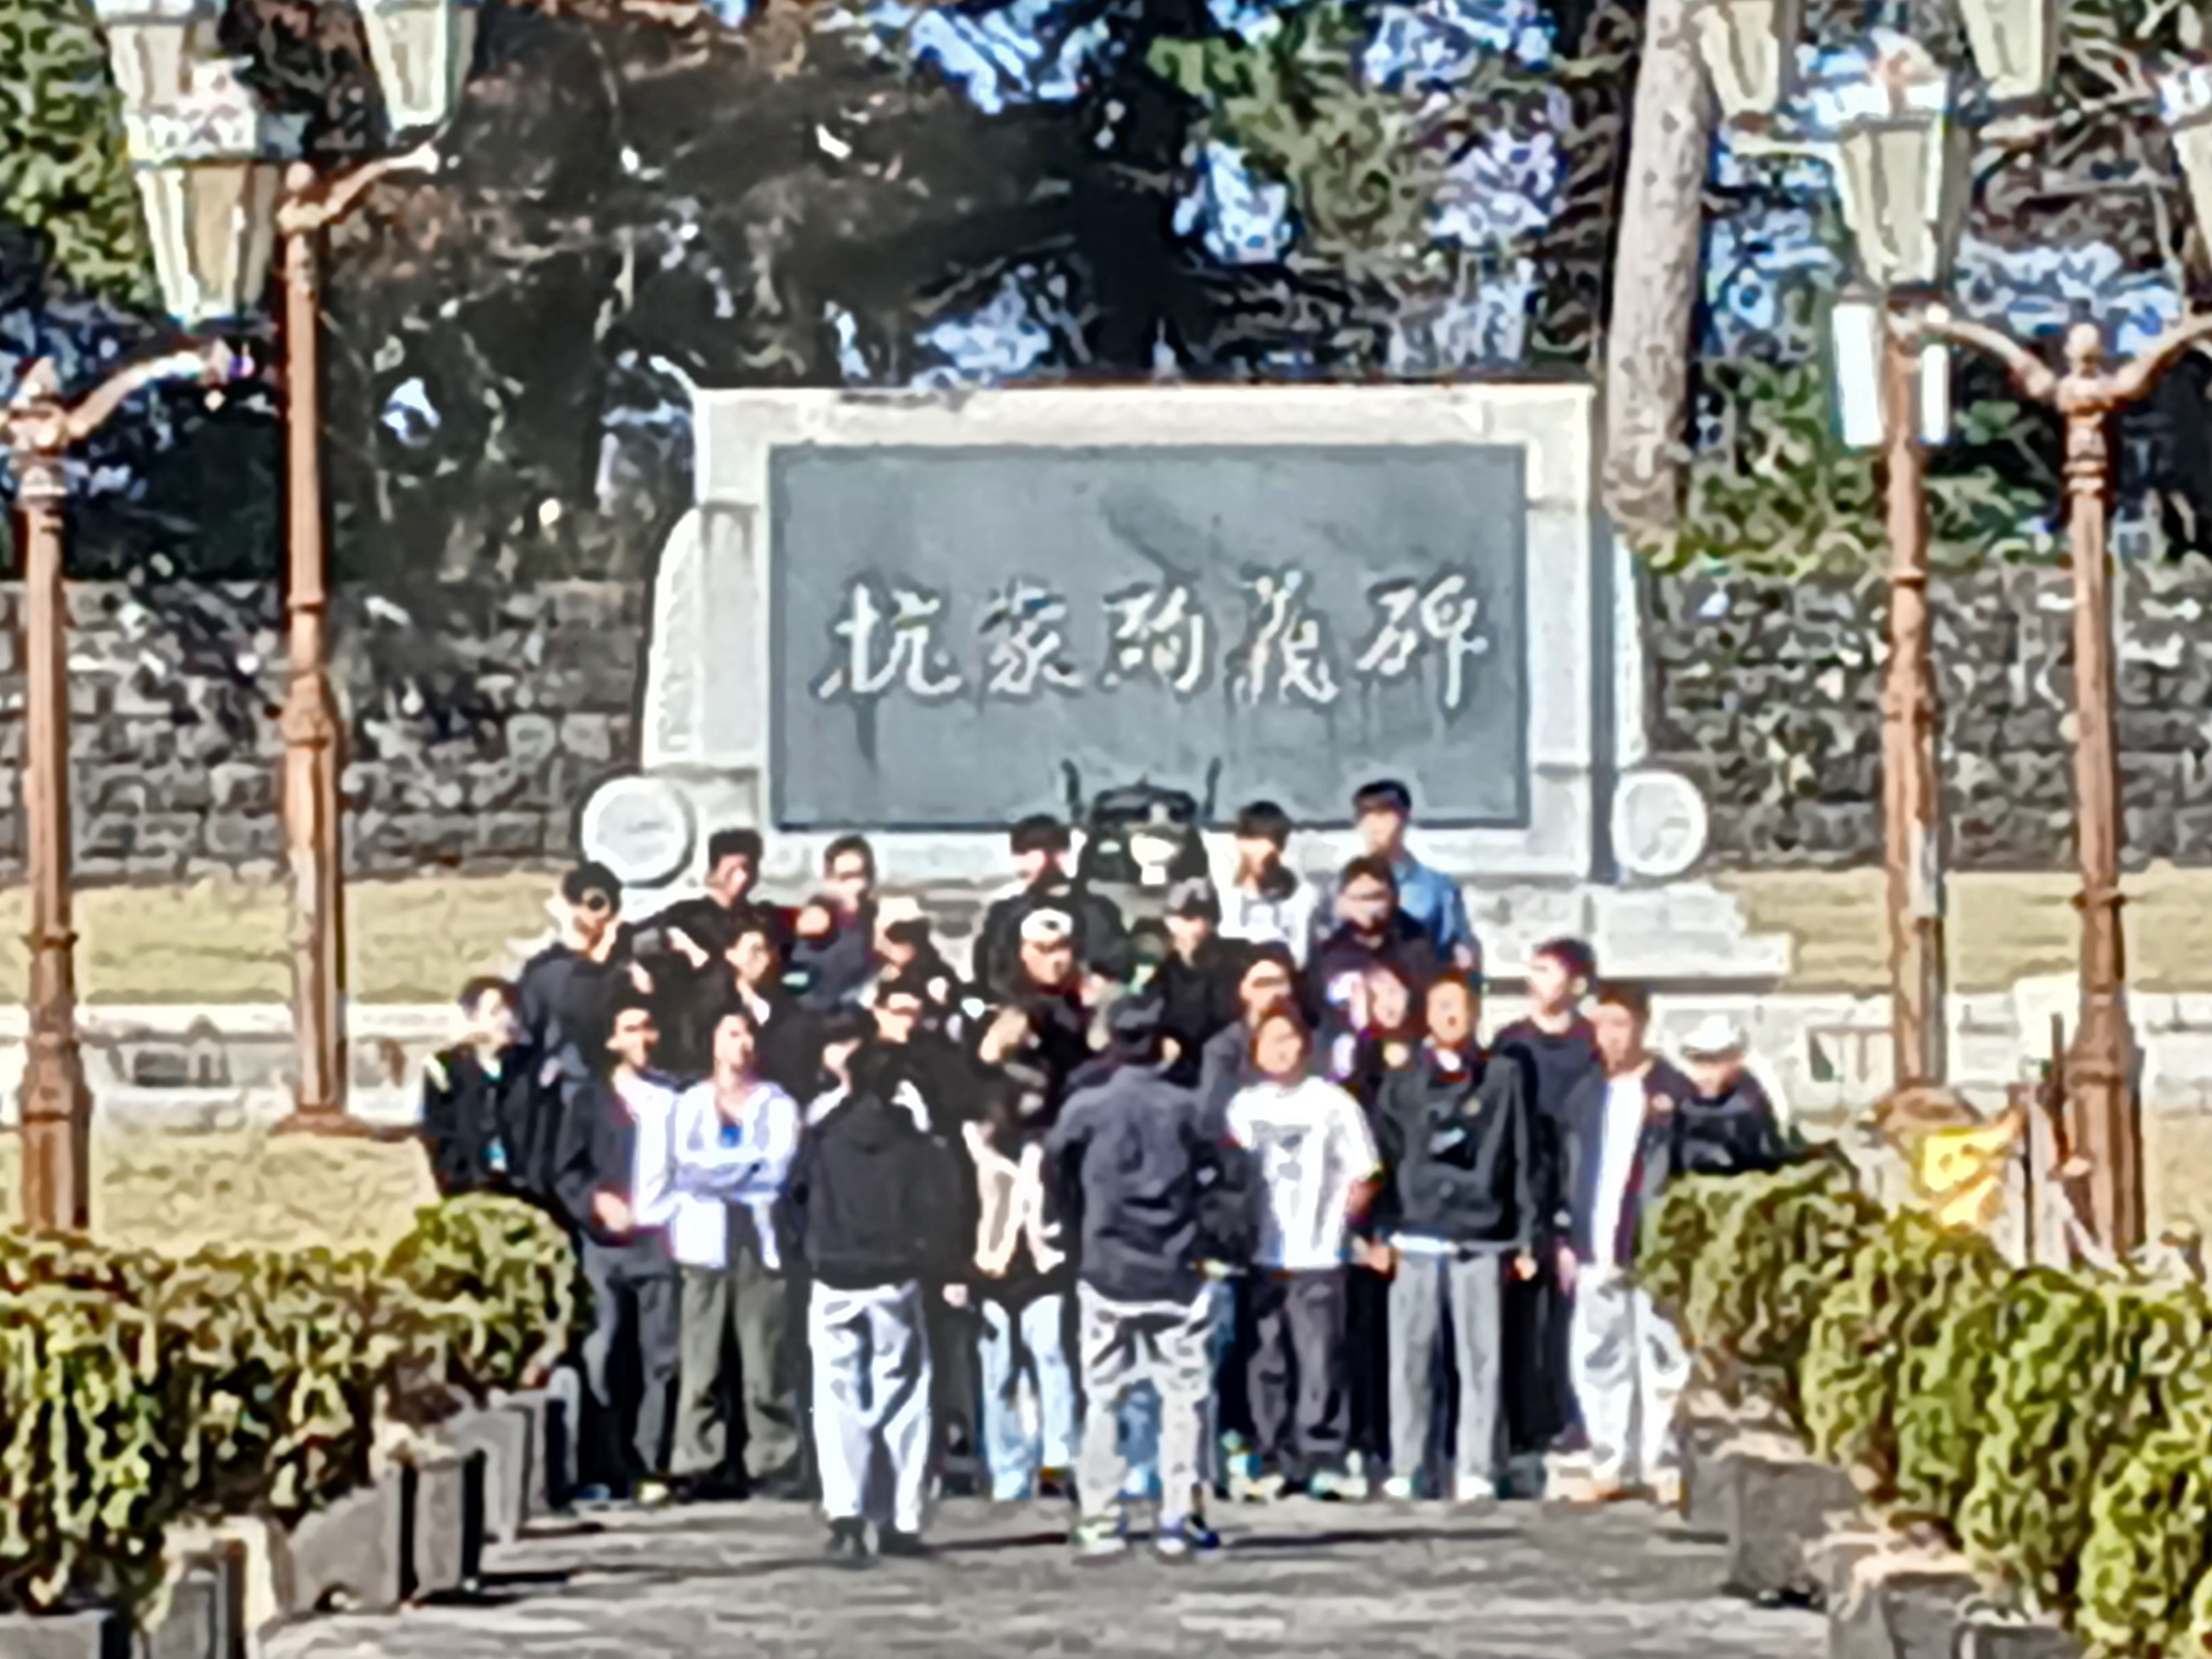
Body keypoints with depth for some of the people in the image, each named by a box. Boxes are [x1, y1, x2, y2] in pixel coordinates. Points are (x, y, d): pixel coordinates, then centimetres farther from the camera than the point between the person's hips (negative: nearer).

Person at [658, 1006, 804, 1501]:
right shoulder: (692, 1103, 15)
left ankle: (772, 1468, -2)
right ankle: (698, 1469, -1)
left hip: (762, 1242, -1)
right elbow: (686, 1162, 4)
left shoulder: (778, 1105, 10)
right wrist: (749, 1164, -2)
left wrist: (714, 1168, -1)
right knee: (701, 1365, -2)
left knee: (766, 1366, -5)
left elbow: (780, 1169, -2)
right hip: (707, 1242, 1)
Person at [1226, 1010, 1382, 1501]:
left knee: (1320, 1362, -7)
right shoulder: (1242, 1108, 11)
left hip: (1318, 1257, -2)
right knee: (1267, 1363, 2)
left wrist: (1339, 1217, -4)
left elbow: (1363, 1177, 6)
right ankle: (1274, 1460, 8)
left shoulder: (1334, 1103, 3)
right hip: (1259, 1256, 3)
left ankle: (1324, 1459, -3)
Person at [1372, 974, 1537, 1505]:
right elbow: (1384, 1158, 9)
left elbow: (1521, 1160, 8)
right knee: (1411, 1357, 0)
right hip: (1416, 1238, 1)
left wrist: (1526, 1237, 4)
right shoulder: (1402, 1084, 12)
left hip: (1482, 1240, -1)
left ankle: (1476, 1470, 0)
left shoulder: (1504, 1078, 9)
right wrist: (1382, 1232, -1)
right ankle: (1405, 1469, 5)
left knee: (1483, 1358, -3)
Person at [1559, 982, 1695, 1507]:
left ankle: (1664, 1467, 0)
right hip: (1597, 1252, 5)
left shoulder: (1672, 1092, -1)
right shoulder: (1587, 1094, 14)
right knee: (1598, 1363, 6)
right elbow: (1573, 1171, 16)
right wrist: (1568, 1242, 11)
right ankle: (1610, 1464, 13)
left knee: (1661, 1364, -5)